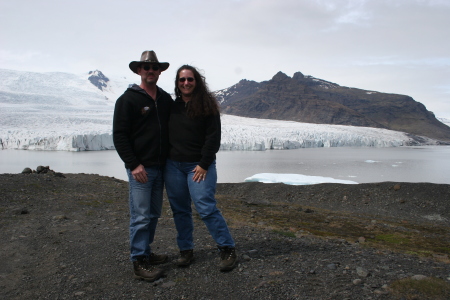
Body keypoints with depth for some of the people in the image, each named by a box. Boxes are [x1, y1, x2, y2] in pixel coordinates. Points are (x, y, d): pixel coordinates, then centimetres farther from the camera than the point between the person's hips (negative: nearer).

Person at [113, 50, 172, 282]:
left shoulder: (166, 99, 12)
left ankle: (146, 252, 27)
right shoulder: (128, 100, -6)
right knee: (141, 215, -5)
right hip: (140, 168, -6)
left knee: (154, 214, 13)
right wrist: (133, 165, -15)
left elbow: (172, 129, 20)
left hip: (160, 167, 6)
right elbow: (119, 135, -9)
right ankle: (139, 262, 4)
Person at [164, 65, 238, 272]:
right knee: (179, 210, 8)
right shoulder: (173, 107, 9)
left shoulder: (207, 106, -4)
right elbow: (167, 136, 14)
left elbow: (213, 138, -8)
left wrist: (203, 165, -13)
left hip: (198, 166, -5)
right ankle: (186, 250, 22)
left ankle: (228, 249, 2)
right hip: (173, 165, 5)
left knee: (206, 208, -11)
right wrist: (164, 161, 7)